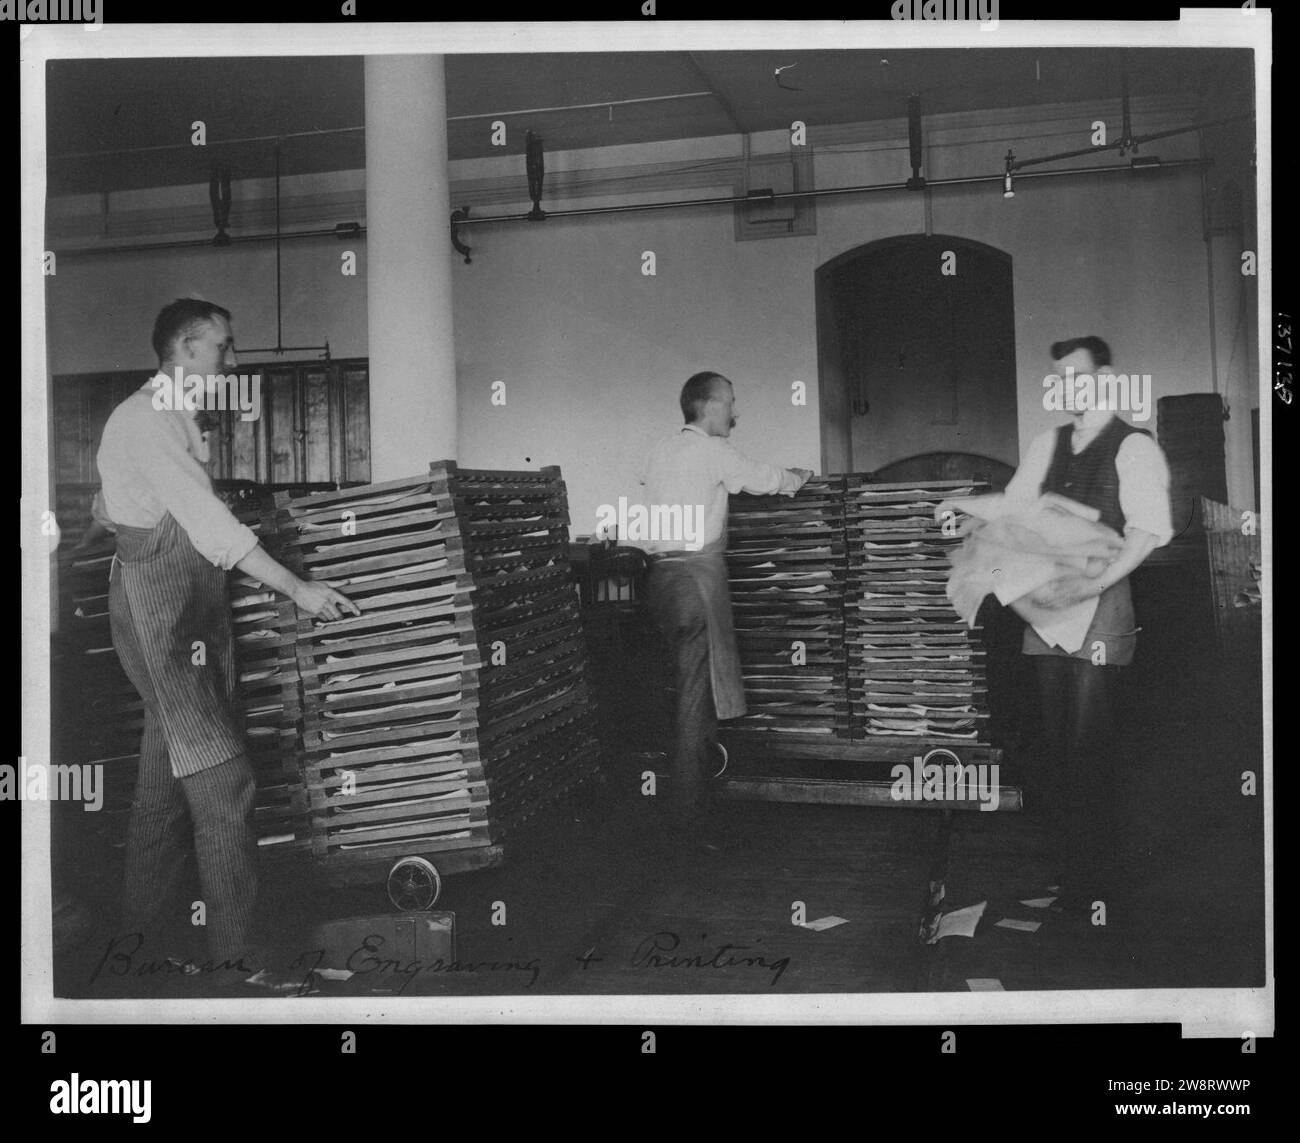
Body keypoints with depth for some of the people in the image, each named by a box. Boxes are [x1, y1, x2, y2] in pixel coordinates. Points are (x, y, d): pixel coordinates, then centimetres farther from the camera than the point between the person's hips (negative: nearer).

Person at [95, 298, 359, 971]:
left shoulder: (183, 420, 17)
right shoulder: (144, 421, -14)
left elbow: (105, 509, 25)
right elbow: (210, 524, -23)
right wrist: (298, 591, -24)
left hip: (196, 610, 10)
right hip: (157, 610, -10)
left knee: (167, 777, 14)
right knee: (222, 782, -12)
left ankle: (142, 925, 25)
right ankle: (236, 952, -7)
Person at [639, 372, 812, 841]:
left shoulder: (659, 452, 14)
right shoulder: (714, 451, -6)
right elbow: (766, 479, 1)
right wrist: (798, 477, 24)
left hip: (660, 572, 8)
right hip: (697, 571, -8)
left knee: (688, 680, 19)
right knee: (698, 690, -5)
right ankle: (686, 814, -3)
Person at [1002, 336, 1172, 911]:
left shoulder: (1133, 447, -3)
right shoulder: (1046, 445, 16)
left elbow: (1146, 532, -13)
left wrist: (1092, 584, -24)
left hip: (1101, 599, -6)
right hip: (1045, 597, 6)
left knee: (1089, 741, -7)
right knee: (1057, 737, 7)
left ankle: (1096, 877, 2)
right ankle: (1066, 861, 15)